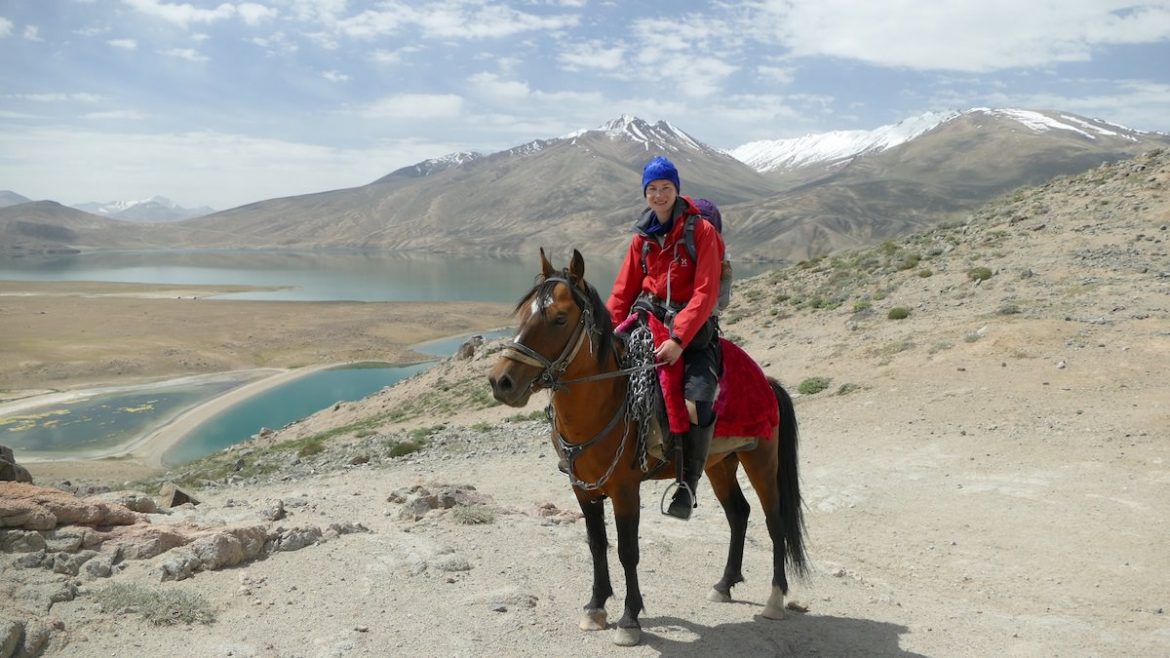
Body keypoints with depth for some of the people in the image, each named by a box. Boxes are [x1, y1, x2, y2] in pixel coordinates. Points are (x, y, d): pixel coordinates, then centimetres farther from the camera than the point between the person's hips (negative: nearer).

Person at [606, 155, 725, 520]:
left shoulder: (701, 231, -6)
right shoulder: (643, 236, 9)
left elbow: (705, 293, -14)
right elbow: (623, 290, 12)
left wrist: (679, 339, -24)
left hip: (693, 325, -5)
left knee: (697, 404, -25)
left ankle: (688, 484, -7)